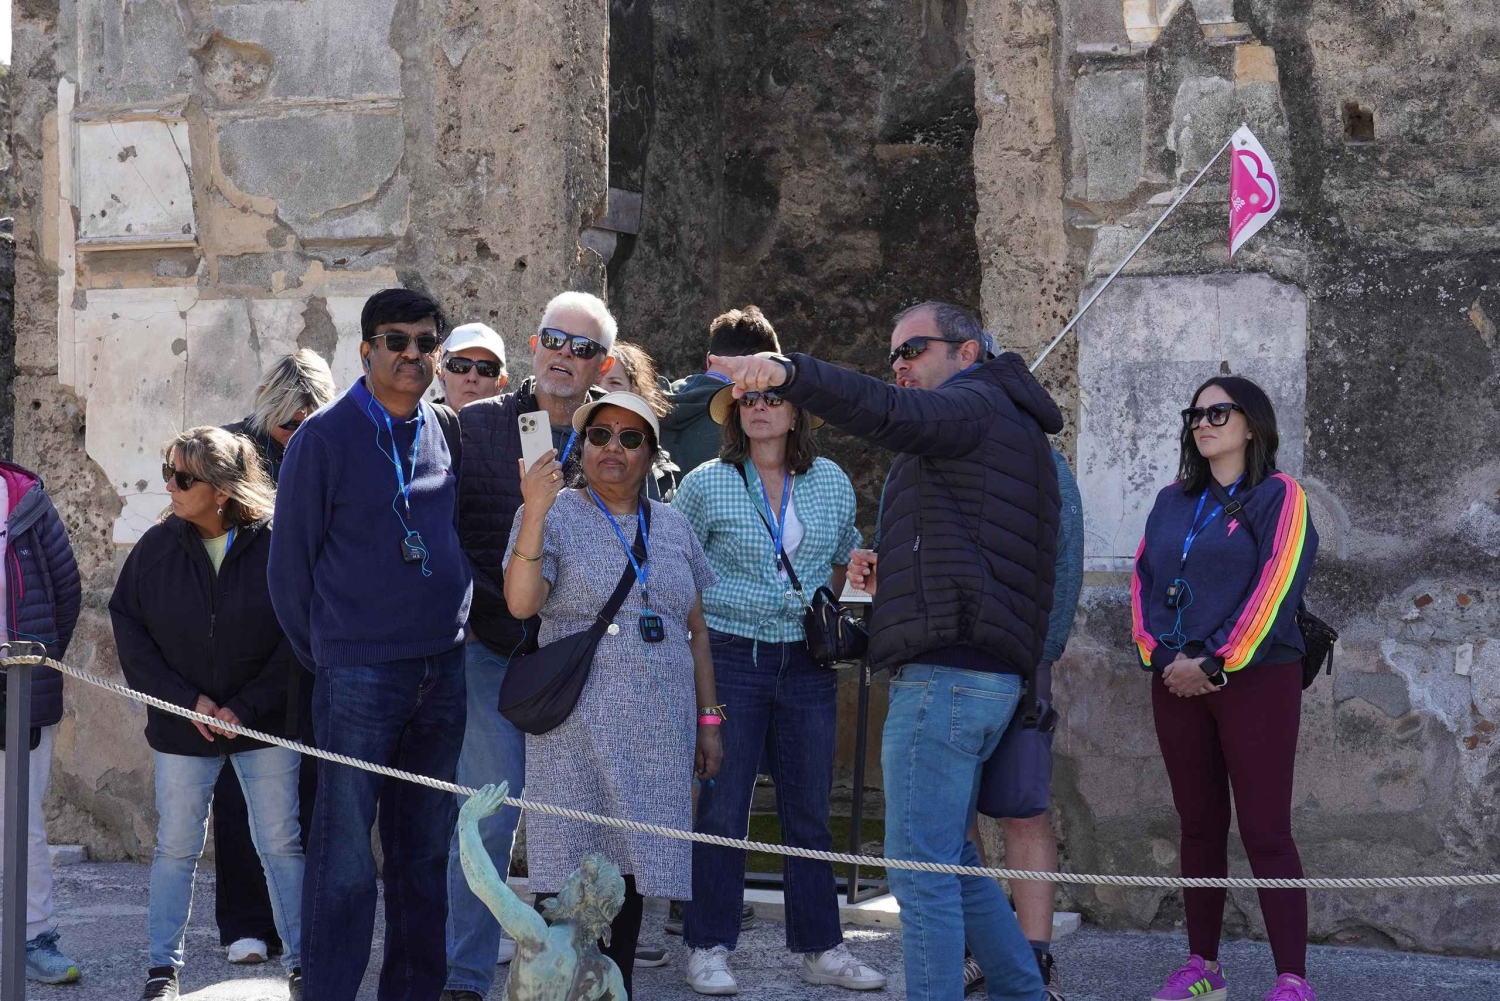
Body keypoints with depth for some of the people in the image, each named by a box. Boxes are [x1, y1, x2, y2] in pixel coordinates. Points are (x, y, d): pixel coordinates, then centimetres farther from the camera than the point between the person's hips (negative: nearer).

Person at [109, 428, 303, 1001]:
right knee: (176, 848, 8)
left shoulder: (274, 544, -10)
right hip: (182, 728, 2)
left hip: (264, 724, -2)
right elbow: (129, 626, 0)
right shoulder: (158, 546, -3)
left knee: (282, 846, 4)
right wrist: (187, 700, -8)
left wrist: (245, 707, -13)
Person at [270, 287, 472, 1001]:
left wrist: (454, 632, 14)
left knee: (424, 849, 11)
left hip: (444, 668, 5)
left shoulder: (449, 433, 9)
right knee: (345, 855, -4)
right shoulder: (325, 438, -6)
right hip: (358, 674, -5)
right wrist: (323, 658, 2)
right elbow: (289, 562, -2)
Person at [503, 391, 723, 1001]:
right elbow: (520, 603, -17)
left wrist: (709, 720, 13)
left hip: (658, 734, 5)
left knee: (633, 867, 7)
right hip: (578, 732, -4)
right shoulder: (555, 516, -1)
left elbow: (696, 629, 18)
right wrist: (534, 514, -28)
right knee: (571, 880, -6)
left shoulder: (672, 527, 14)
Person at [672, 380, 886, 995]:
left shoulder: (831, 483, 7)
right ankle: (709, 950, 8)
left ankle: (821, 949, 16)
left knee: (810, 813, 8)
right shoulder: (707, 484, -2)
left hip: (807, 663, 3)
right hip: (730, 660, -3)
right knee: (722, 811, -1)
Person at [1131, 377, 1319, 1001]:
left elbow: (1275, 589, -11)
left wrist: (1215, 665, -16)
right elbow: (1144, 581, 10)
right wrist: (1165, 657, -6)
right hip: (1178, 684, 5)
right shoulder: (1171, 503, 15)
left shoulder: (1278, 497, -2)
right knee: (1199, 825, 8)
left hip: (1255, 681, -5)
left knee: (1265, 831, -9)